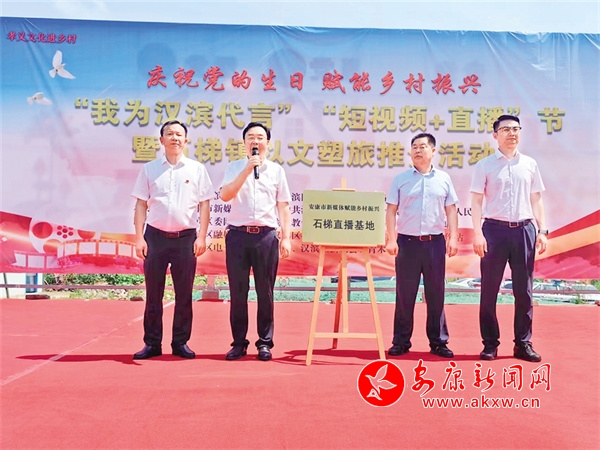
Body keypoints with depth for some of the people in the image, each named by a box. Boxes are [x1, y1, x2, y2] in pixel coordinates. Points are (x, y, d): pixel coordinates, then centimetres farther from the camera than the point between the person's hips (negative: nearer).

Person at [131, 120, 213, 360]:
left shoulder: (197, 169, 6)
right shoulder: (149, 169, 8)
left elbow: (204, 205, 4)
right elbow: (141, 205, 6)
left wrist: (201, 237, -5)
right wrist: (139, 238, -2)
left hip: (186, 237, 0)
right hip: (155, 236, 1)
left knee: (184, 294, 5)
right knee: (153, 293, 5)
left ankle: (181, 343, 15)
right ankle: (152, 344, 14)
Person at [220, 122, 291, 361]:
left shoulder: (276, 170, 10)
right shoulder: (235, 167, 8)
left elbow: (283, 207, 9)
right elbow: (225, 195, -7)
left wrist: (286, 238, 1)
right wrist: (247, 170, -12)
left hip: (266, 235, 0)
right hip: (238, 234, 0)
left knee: (265, 292, 4)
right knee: (238, 292, 4)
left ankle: (265, 343, 14)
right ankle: (239, 342, 14)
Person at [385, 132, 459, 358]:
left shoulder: (443, 179, 9)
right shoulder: (401, 179, 5)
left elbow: (451, 210, 8)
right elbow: (391, 210, 2)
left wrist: (453, 237, -2)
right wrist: (391, 239, -7)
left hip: (435, 242, 1)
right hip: (408, 241, -1)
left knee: (436, 293, 6)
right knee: (405, 294, 3)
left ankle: (438, 342, 15)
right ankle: (401, 342, 12)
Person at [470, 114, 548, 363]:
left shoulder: (530, 164, 11)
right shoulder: (485, 165, 2)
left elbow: (536, 200, 13)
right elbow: (477, 201, -2)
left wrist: (542, 231, 4)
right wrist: (477, 232, -12)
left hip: (524, 230, 3)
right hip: (495, 229, -2)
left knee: (524, 289, 6)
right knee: (489, 289, 1)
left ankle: (523, 343, 15)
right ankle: (490, 343, 11)